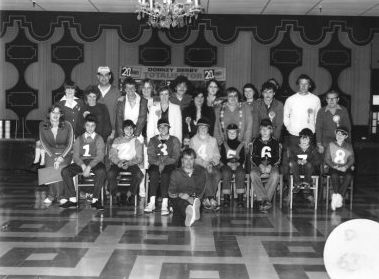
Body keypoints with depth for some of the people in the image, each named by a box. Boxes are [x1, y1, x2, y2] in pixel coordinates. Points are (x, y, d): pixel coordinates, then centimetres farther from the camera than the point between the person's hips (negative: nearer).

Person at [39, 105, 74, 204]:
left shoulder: (67, 125, -4)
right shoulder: (43, 125, 1)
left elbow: (70, 144, -3)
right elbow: (43, 143, 2)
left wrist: (61, 157, -15)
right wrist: (53, 156, -10)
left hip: (65, 152, -1)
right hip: (50, 152, 1)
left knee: (60, 167, -30)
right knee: (51, 166, -29)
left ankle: (52, 195, -14)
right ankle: (59, 195, -15)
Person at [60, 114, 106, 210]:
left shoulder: (99, 139, 10)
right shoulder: (79, 139, 17)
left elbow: (100, 156, -4)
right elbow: (75, 156, 6)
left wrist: (89, 167, -20)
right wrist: (83, 166, -15)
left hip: (95, 162, -3)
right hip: (81, 162, 3)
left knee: (101, 172, -37)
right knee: (65, 171, -23)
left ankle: (95, 199, -29)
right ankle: (72, 199, -20)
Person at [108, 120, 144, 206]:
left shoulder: (137, 142, 12)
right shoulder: (117, 140, 15)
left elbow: (140, 158, 3)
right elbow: (112, 155, 5)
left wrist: (129, 163, -15)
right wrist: (118, 162, -16)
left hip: (131, 163, 0)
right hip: (118, 163, 1)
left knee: (139, 174, -32)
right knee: (110, 174, -31)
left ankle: (131, 194, -10)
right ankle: (117, 194, -11)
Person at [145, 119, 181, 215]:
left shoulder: (174, 140, 13)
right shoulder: (153, 140, 18)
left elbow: (175, 157, 1)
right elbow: (150, 157, 6)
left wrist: (164, 163, -15)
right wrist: (159, 163, -14)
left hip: (170, 165, -1)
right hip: (155, 164, 2)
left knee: (165, 173, -35)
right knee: (154, 173, -33)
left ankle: (165, 204, -42)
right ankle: (152, 203, -38)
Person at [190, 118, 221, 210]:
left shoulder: (213, 140, 20)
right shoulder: (193, 140, 10)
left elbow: (217, 155, 16)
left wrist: (213, 162, -7)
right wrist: (204, 163, -15)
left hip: (211, 165, 3)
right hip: (198, 165, -3)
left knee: (218, 175, -30)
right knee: (207, 174, -34)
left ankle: (207, 199, -24)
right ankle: (211, 199, -27)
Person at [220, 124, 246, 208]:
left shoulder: (241, 145, 16)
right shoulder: (224, 145, 16)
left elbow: (242, 159, 6)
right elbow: (222, 158, 5)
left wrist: (237, 164, -16)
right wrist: (229, 164, -15)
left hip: (238, 165, 0)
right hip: (226, 165, 0)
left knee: (240, 173, -34)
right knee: (226, 173, -34)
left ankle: (240, 198, -35)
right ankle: (226, 198, -34)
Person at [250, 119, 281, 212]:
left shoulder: (275, 142, 15)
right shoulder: (256, 141, 16)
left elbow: (277, 158, 5)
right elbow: (253, 158, 6)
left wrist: (270, 166, -16)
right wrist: (260, 165, -15)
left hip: (271, 165, 0)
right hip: (258, 165, 0)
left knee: (275, 175, -35)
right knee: (253, 174, -34)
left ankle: (261, 200, -34)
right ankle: (265, 200, -37)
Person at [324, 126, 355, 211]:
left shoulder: (349, 146, 12)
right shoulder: (331, 145, 7)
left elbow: (351, 159, 4)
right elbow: (327, 159, 2)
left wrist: (346, 166, -17)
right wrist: (335, 166, -15)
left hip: (345, 168, 1)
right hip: (333, 167, -1)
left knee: (349, 176, -32)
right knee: (334, 175, -35)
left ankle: (338, 196, -34)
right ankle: (339, 198, -35)